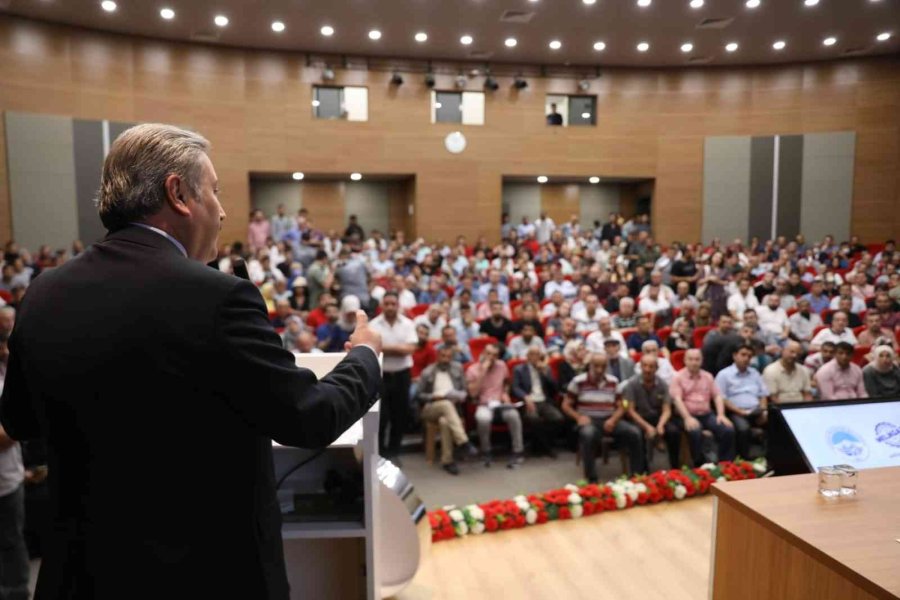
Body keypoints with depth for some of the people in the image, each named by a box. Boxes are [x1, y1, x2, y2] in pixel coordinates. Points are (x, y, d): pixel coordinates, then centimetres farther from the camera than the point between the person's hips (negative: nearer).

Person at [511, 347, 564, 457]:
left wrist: (544, 372, 0)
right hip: (529, 403, -3)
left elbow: (554, 388, 10)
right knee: (533, 418, -37)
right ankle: (547, 447, -12)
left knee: (558, 418, -27)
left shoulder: (546, 368, 21)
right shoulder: (519, 369, 11)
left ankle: (540, 445, -5)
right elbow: (515, 388, -2)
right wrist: (526, 398, -21)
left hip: (545, 402, 3)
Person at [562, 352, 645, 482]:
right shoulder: (578, 382, -2)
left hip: (609, 420, 4)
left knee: (635, 432, -21)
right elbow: (566, 405, 2)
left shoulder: (613, 382, 8)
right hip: (588, 420, -4)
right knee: (588, 434, -40)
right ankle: (591, 478, -29)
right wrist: (579, 417, -17)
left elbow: (620, 407, 9)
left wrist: (613, 420, -12)